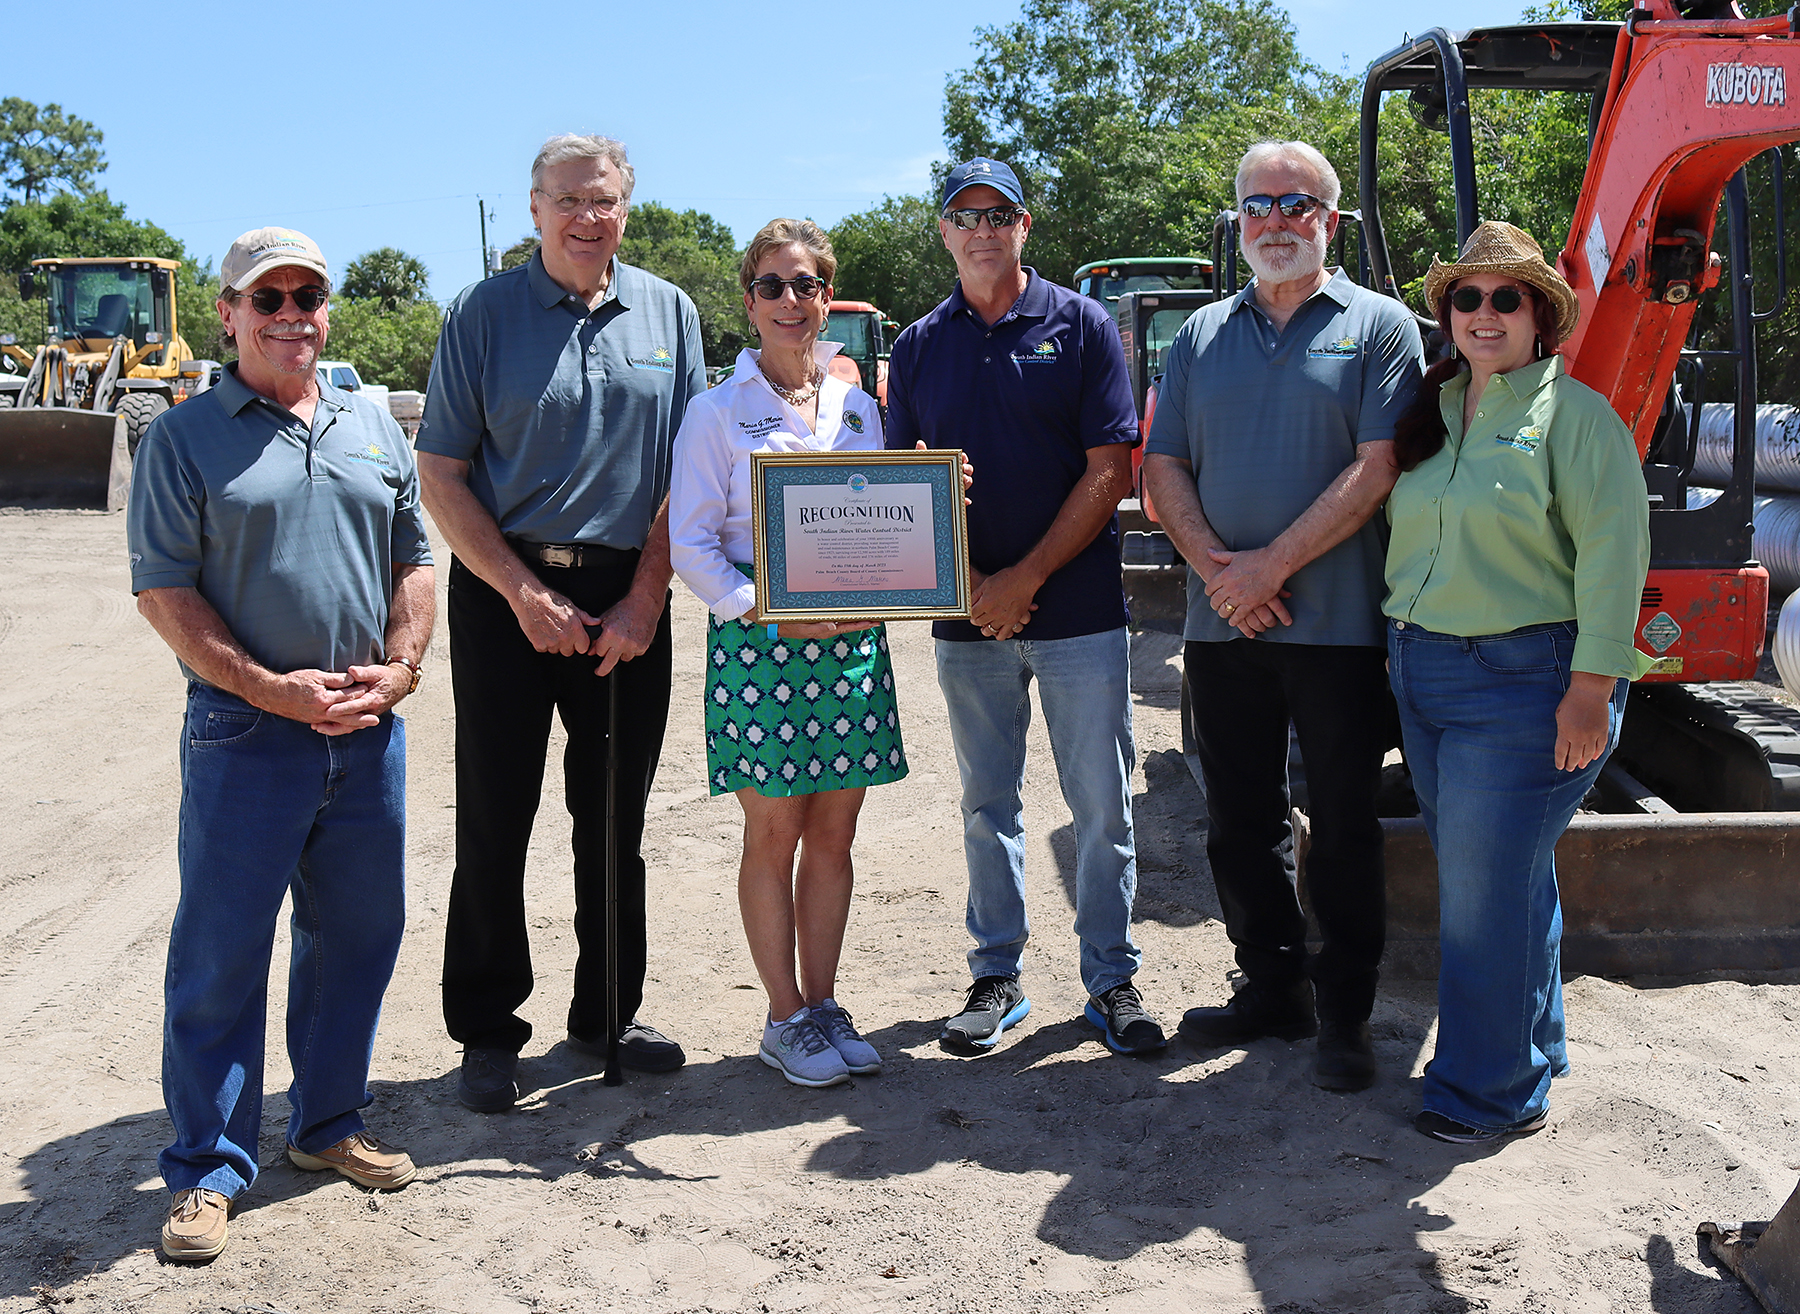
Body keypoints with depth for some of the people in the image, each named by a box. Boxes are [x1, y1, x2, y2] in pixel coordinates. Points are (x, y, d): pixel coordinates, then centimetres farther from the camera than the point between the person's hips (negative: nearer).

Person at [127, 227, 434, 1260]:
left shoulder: (375, 430, 13)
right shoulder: (186, 437, -1)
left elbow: (414, 562, 15)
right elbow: (165, 590, -6)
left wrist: (399, 669, -2)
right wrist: (269, 688, -14)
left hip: (367, 731, 5)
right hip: (245, 736, -4)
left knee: (359, 933, 13)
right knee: (223, 952, 1)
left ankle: (330, 1124, 30)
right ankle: (209, 1167, 14)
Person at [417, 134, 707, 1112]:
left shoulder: (668, 313, 8)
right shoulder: (484, 313, 0)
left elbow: (688, 472, 6)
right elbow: (440, 477, -3)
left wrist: (645, 599, -4)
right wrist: (525, 593, -11)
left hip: (628, 599, 3)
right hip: (504, 591, -2)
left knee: (615, 818, 10)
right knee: (493, 820, 1)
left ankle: (607, 1013, 25)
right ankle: (486, 1032, 15)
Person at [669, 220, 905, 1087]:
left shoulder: (859, 406, 12)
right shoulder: (718, 413, -1)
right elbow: (690, 541, -5)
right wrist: (764, 608, -17)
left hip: (853, 642, 4)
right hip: (757, 647, -4)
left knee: (833, 833, 8)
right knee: (773, 837, 3)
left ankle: (822, 1005, 21)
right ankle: (785, 1020, 15)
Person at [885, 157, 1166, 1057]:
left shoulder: (1081, 326, 1)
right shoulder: (918, 348, 9)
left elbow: (1109, 472, -5)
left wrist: (1027, 576, -13)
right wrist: (968, 586, -6)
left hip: (1080, 609, -2)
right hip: (969, 616, 2)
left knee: (1102, 805, 3)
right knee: (988, 806, 10)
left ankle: (1112, 980, 16)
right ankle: (996, 977, 22)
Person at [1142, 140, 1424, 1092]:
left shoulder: (1378, 326, 2)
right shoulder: (1201, 334, 14)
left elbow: (1378, 469, -9)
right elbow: (1163, 469, 8)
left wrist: (1272, 566, -15)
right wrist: (1213, 563, -9)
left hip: (1338, 621, -4)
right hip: (1222, 623, 4)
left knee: (1343, 828, 3)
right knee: (1240, 824, 11)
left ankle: (1344, 1012, 15)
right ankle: (1272, 987, 26)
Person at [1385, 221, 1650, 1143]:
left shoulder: (1573, 412, -7)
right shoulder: (1432, 410, 14)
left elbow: (1613, 550, -13)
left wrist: (1591, 686, -19)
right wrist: (1400, 648, 16)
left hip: (1525, 681, -7)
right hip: (1424, 676, 7)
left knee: (1487, 886, -4)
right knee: (1477, 875, 14)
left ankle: (1492, 1090, 10)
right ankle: (1532, 1050, 31)